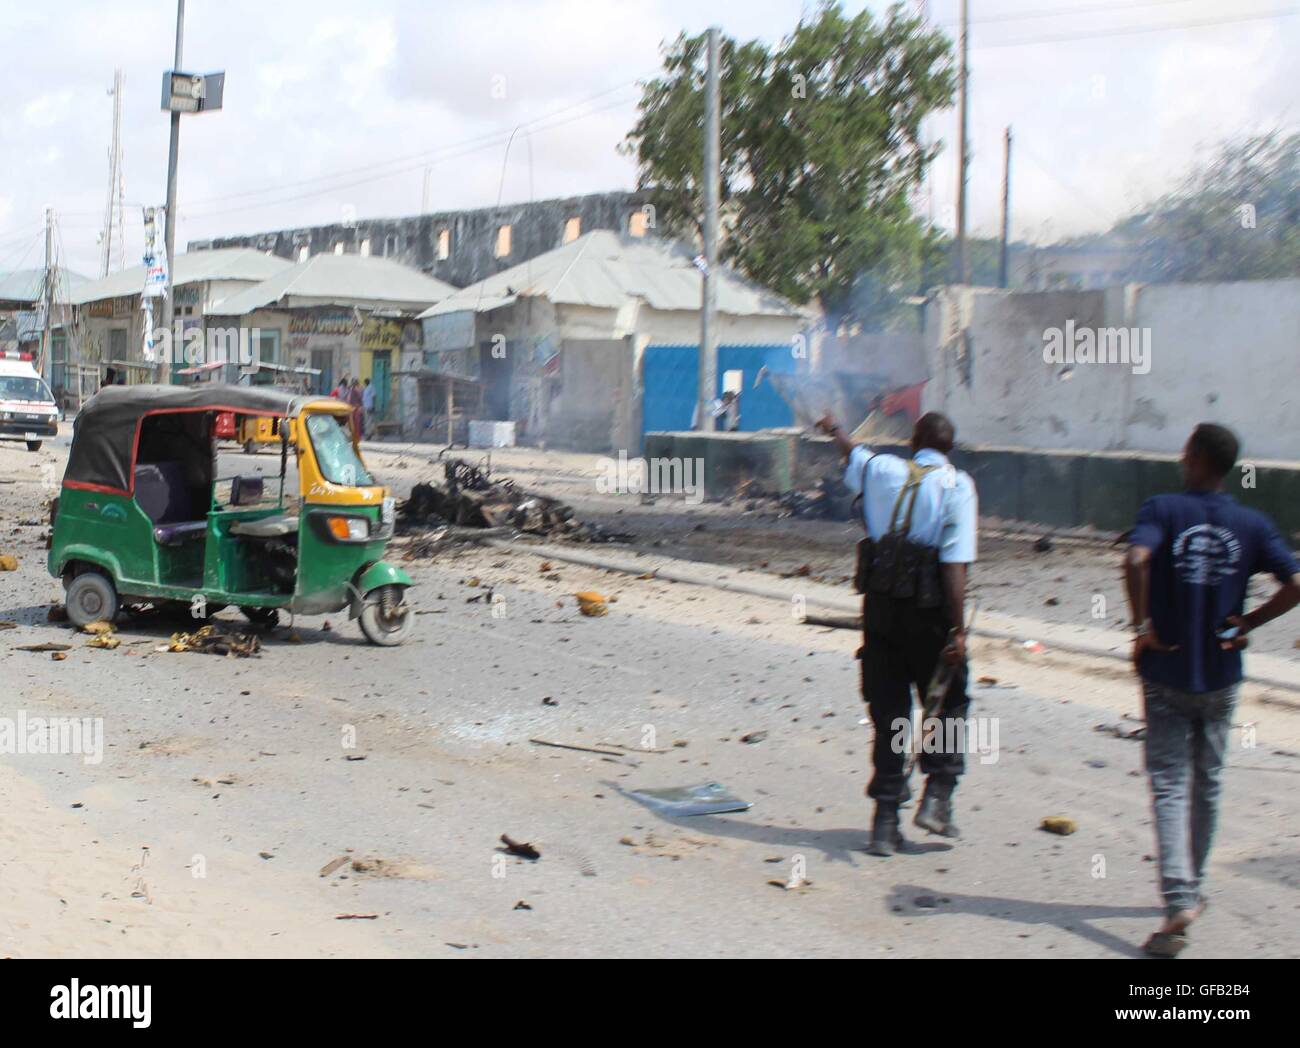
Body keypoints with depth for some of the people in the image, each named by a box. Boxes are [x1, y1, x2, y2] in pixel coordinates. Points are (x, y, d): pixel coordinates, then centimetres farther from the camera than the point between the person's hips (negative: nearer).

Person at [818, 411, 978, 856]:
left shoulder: (883, 470, 6)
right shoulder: (957, 485, -6)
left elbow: (851, 451, 31)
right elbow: (956, 564, -14)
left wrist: (833, 428, 54)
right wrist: (958, 631, -16)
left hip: (880, 604, 4)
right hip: (929, 610, -3)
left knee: (887, 709, 9)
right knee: (948, 703, 15)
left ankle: (885, 820, 9)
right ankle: (937, 795, 2)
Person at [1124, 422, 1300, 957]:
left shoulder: (1162, 509, -10)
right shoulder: (1253, 525, -1)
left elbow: (1136, 560, -28)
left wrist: (1142, 626, -17)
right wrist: (1247, 623, 0)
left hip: (1166, 673, -3)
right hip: (1220, 676, 3)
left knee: (1169, 785, -2)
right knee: (1207, 784, 18)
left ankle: (1179, 899, -17)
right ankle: (1191, 887, 30)